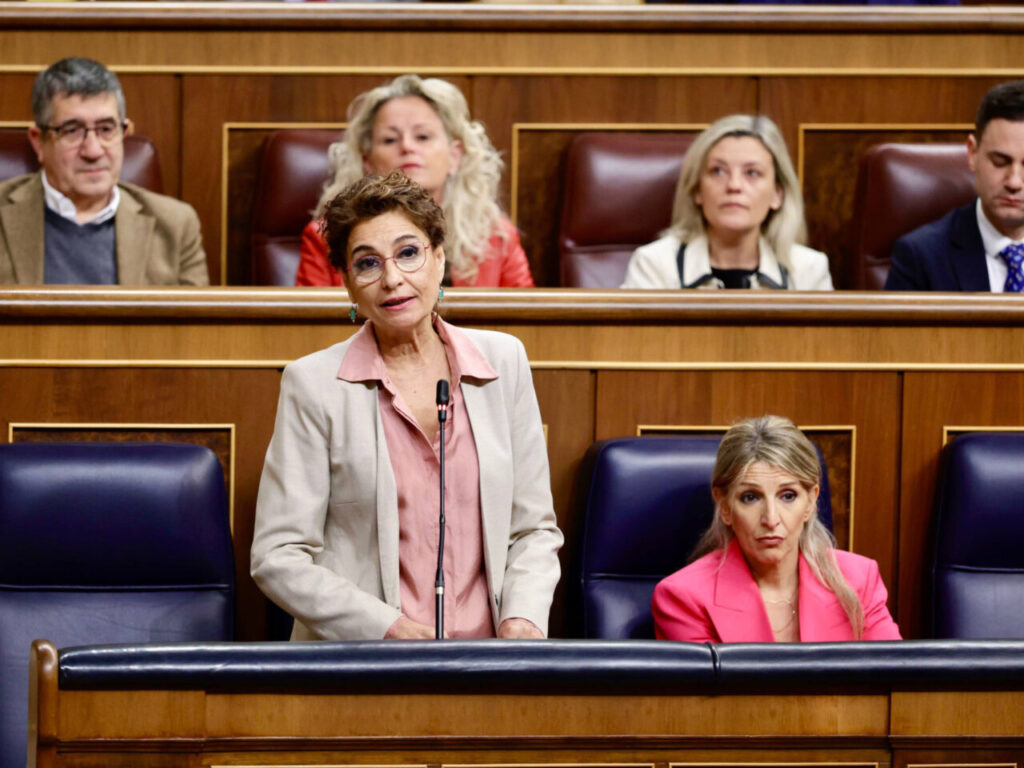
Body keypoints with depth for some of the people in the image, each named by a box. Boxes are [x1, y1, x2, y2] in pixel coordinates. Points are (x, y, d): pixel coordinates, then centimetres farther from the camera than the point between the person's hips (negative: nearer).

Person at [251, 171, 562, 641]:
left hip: (483, 657, 2)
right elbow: (278, 558, -1)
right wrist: (391, 629, -12)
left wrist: (523, 617, -3)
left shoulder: (502, 361, 12)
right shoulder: (314, 384, 2)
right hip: (355, 665, -2)